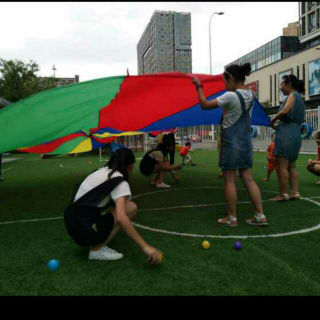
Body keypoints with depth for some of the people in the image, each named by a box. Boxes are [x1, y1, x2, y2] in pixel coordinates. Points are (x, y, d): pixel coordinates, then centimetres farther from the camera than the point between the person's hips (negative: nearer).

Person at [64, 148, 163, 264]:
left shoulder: (101, 172, 14)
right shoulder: (119, 181, -11)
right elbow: (121, 218, -26)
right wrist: (145, 246, -24)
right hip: (85, 229, -8)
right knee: (131, 207, -4)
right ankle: (98, 249, -4)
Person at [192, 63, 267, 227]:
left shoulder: (230, 96, -17)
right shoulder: (251, 95, 5)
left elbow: (205, 105, -12)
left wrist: (199, 86, 0)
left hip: (231, 142, -7)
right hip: (246, 141, 7)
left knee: (229, 181, 3)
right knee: (248, 179, 10)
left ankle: (231, 218, 11)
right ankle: (260, 216, 11)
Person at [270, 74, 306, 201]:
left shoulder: (293, 94, -4)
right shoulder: (299, 97, 23)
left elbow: (285, 111, -21)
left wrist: (273, 120, -6)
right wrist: (278, 126, 13)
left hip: (286, 134, -10)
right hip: (295, 134, 10)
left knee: (282, 166, -7)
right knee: (291, 166, 11)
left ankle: (283, 194, -4)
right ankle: (295, 192, 10)